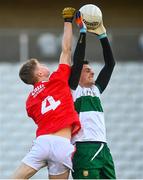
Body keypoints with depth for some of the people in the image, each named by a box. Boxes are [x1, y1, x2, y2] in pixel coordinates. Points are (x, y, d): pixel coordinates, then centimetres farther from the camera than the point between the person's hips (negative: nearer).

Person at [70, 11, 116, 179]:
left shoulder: (95, 89, 21)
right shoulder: (73, 90, 4)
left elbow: (110, 64, 18)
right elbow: (77, 62, -8)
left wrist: (102, 36, 12)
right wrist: (82, 31, -7)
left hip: (103, 149, 7)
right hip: (84, 149, -7)